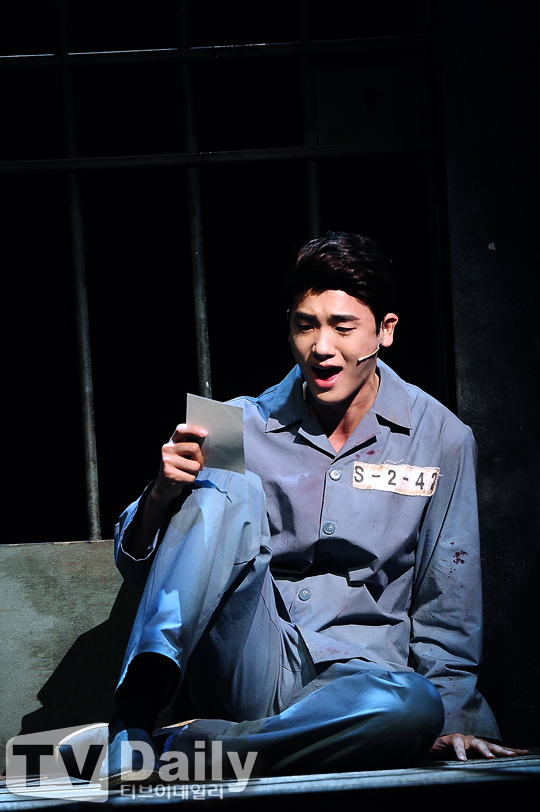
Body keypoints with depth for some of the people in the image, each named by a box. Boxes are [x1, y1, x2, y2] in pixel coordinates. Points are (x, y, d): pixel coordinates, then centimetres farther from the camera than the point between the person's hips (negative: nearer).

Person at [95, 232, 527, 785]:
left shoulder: (441, 439, 5)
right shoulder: (243, 424, 5)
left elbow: (448, 601, 11)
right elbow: (136, 565, 5)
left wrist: (451, 719, 1)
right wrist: (163, 493, -16)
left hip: (353, 673, 0)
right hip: (245, 669, 0)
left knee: (414, 706, -37)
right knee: (230, 490, -23)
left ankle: (182, 750, -29)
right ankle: (134, 715, -33)